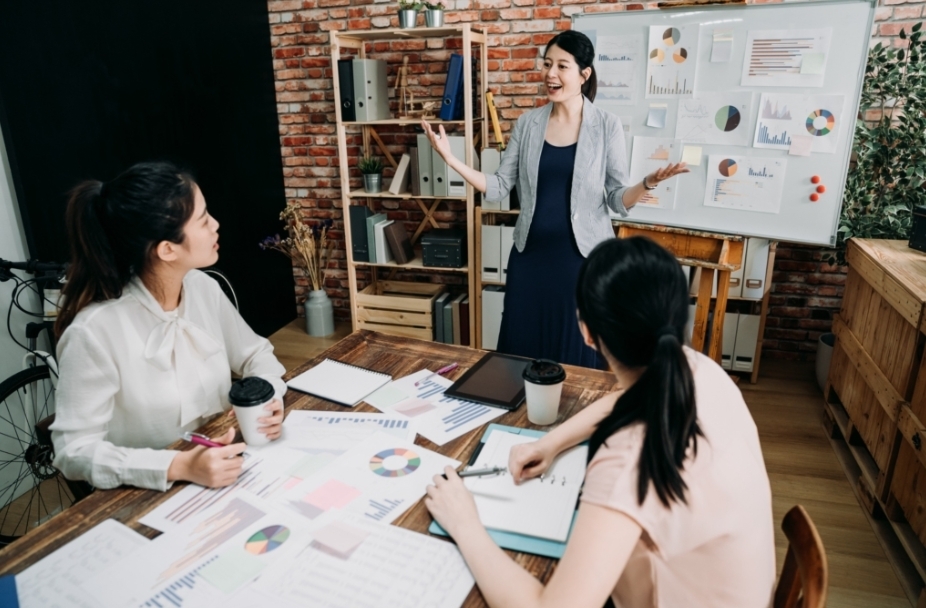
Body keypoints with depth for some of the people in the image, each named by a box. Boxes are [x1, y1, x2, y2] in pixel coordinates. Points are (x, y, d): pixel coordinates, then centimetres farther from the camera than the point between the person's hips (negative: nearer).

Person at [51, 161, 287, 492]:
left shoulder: (204, 288, -6)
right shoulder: (95, 331, -21)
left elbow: (255, 353, 8)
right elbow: (74, 450, -17)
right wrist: (179, 466, -29)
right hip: (146, 496, -4)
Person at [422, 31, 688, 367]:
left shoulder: (607, 126, -4)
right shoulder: (527, 124, 4)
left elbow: (618, 200, -4)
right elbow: (499, 187, 3)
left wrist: (647, 183, -25)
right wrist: (451, 159, -7)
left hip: (583, 256, -2)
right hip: (531, 254, 3)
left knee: (577, 354, 8)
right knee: (521, 348, 11)